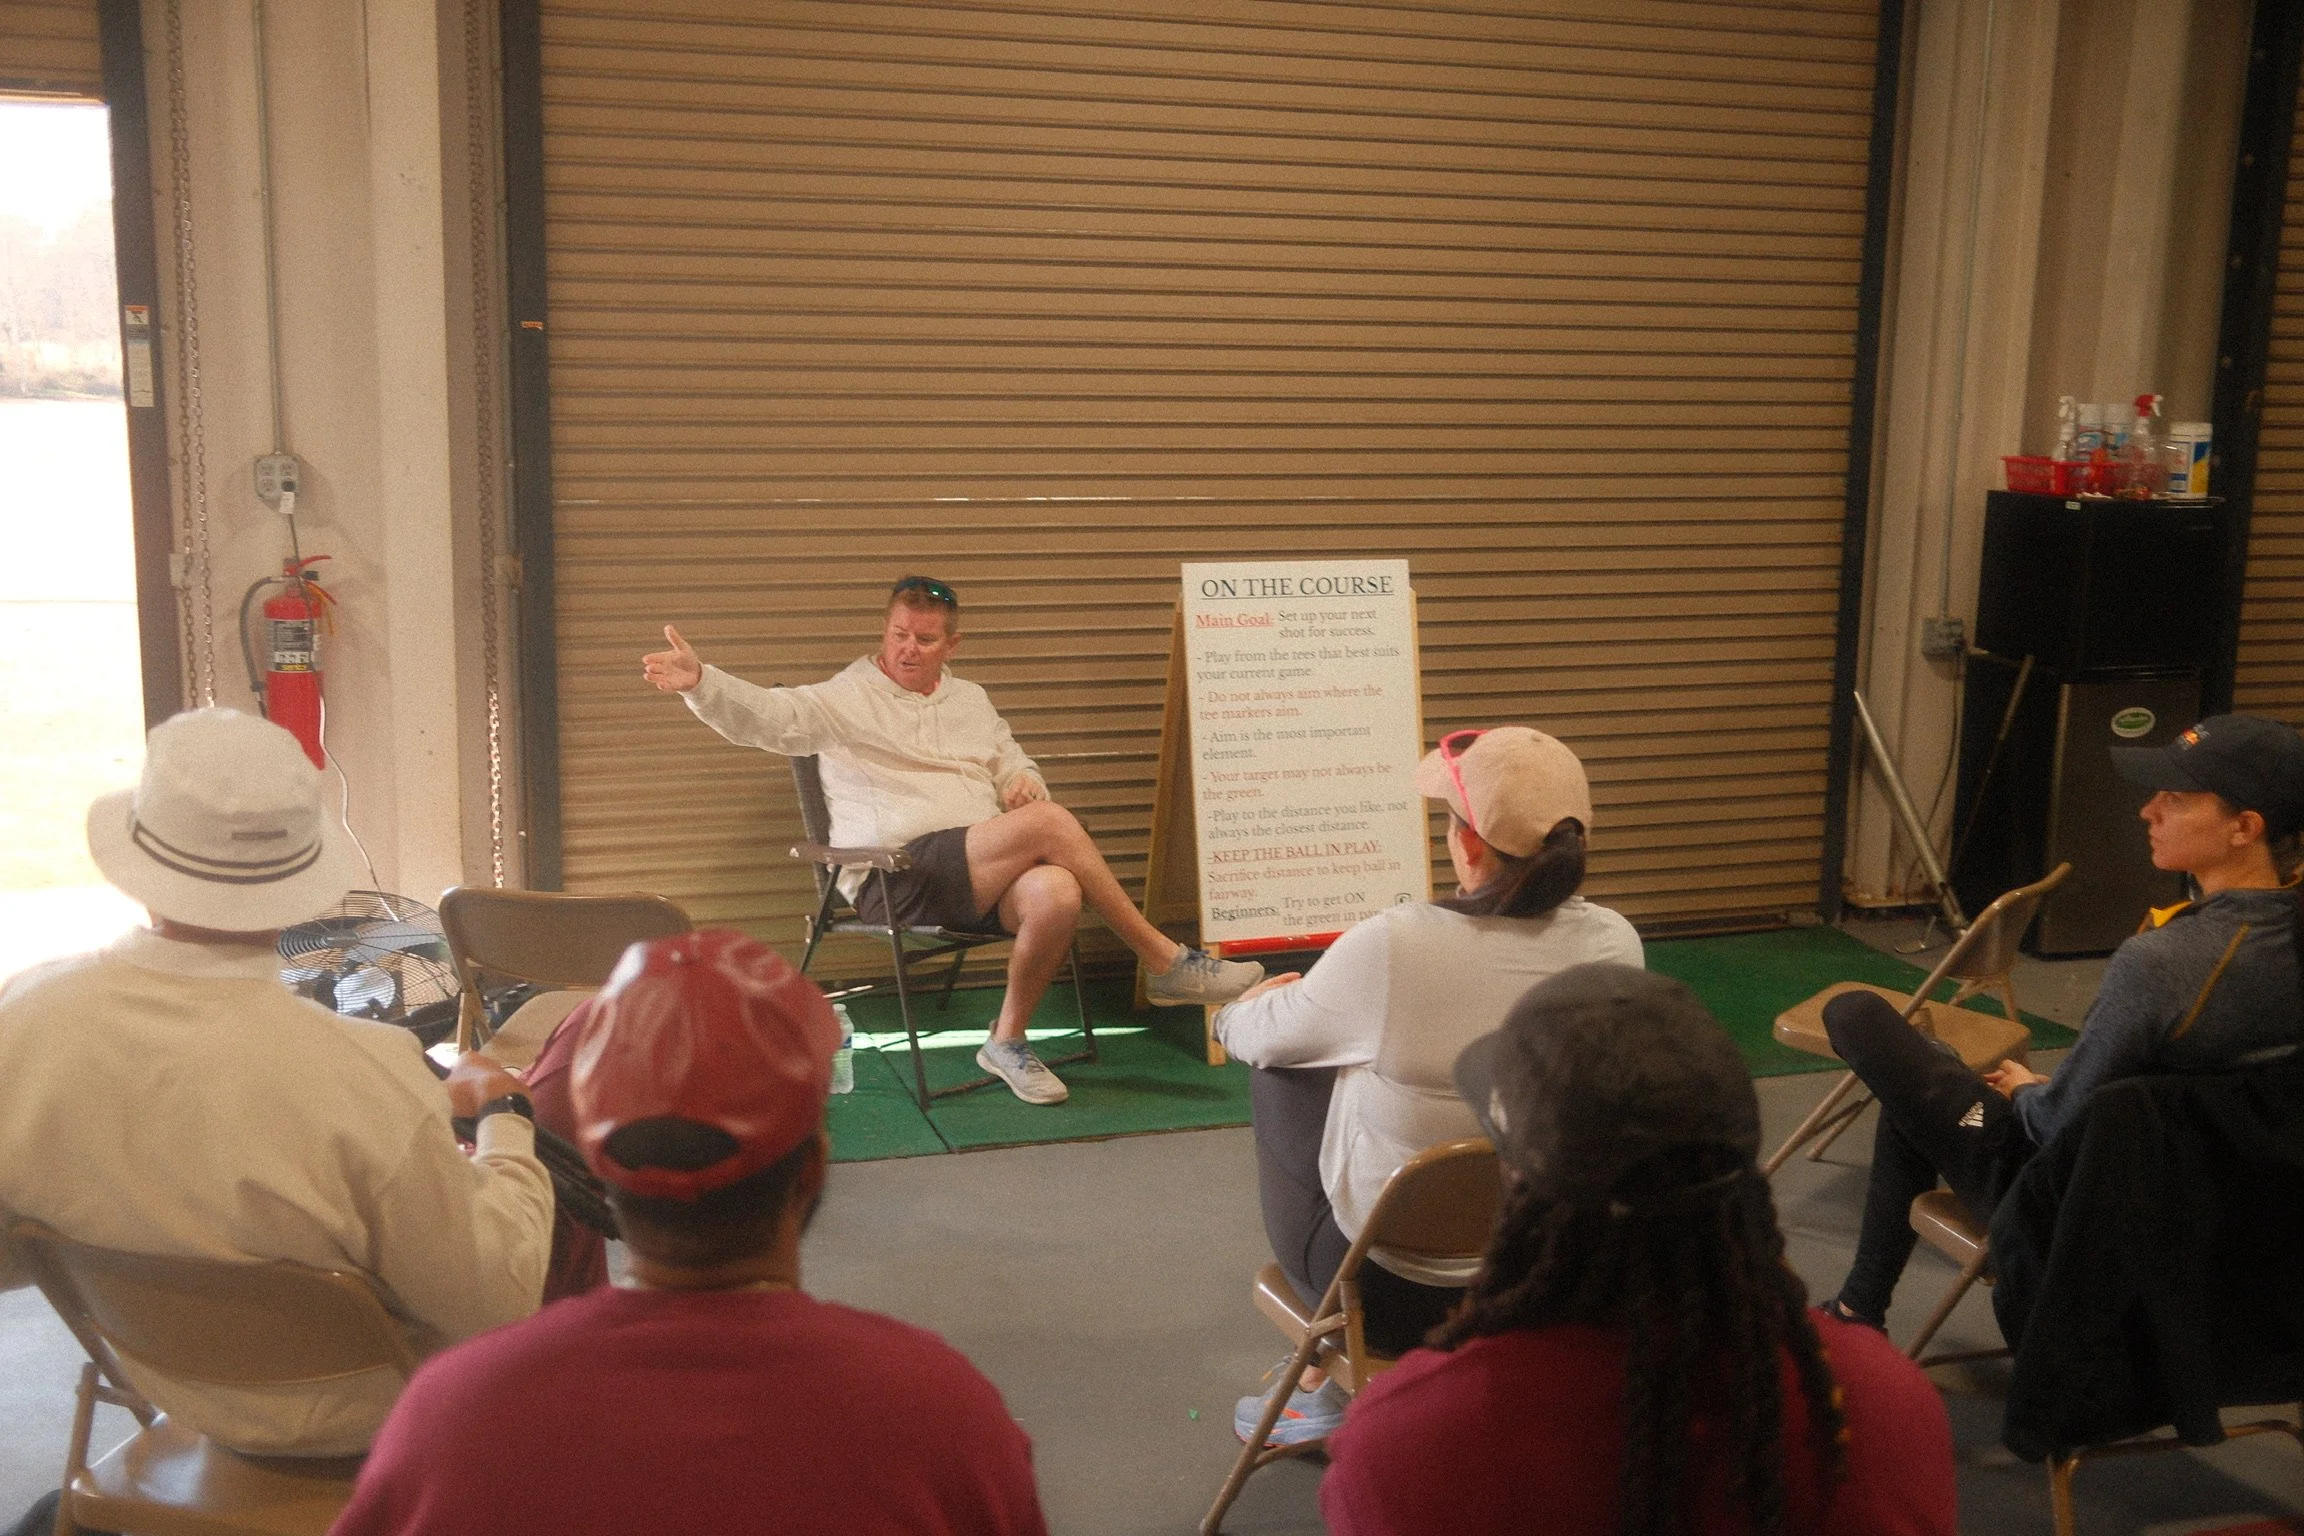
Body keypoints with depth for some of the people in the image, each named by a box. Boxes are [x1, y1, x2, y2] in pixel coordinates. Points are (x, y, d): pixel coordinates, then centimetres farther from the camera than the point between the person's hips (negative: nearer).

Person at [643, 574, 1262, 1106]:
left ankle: (1008, 1041, -8)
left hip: (983, 876, 6)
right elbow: (764, 716, -10)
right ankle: (1167, 961, -15)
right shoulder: (846, 699, 5)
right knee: (1050, 823, -27)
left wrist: (1025, 784, 4)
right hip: (893, 880, -6)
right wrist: (700, 682, -29)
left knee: (1057, 893, -32)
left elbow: (1016, 769, 30)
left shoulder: (972, 701, 23)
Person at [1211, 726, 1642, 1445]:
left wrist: (1235, 1015, 17)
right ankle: (1329, 1376, 36)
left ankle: (1324, 1386, 31)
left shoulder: (1390, 947, -28)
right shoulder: (1614, 944, -13)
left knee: (1282, 1074, 19)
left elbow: (1264, 1037, -8)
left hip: (1395, 1291, -5)